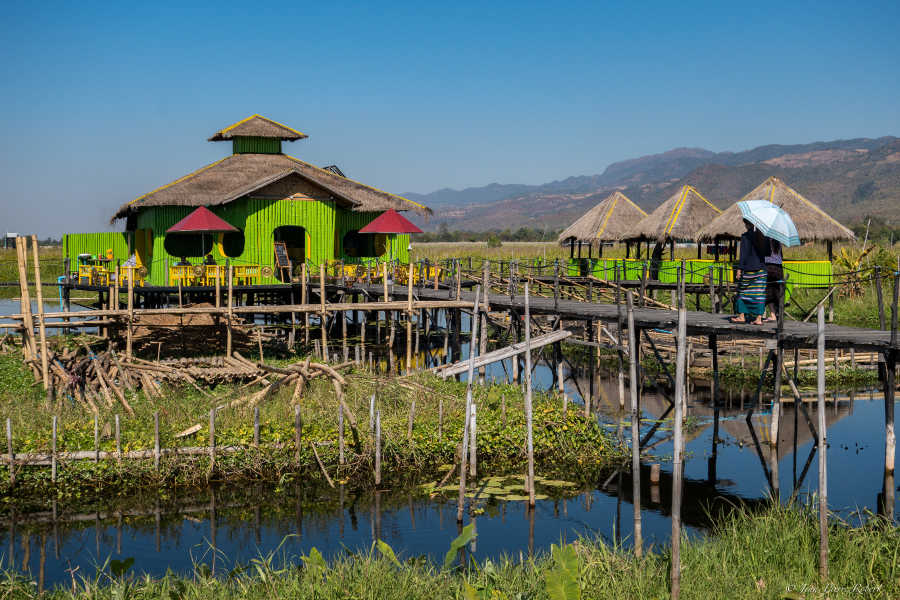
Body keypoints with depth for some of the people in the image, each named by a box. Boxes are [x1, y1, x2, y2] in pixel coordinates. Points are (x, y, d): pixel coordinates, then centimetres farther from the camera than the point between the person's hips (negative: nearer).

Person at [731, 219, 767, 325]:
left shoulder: (745, 237, -10)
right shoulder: (760, 236, 6)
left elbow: (743, 254, -13)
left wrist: (739, 269, -10)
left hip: (749, 268, -5)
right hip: (761, 268, 5)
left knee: (743, 291, 9)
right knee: (759, 293, 2)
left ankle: (741, 316, 13)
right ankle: (759, 318, 0)